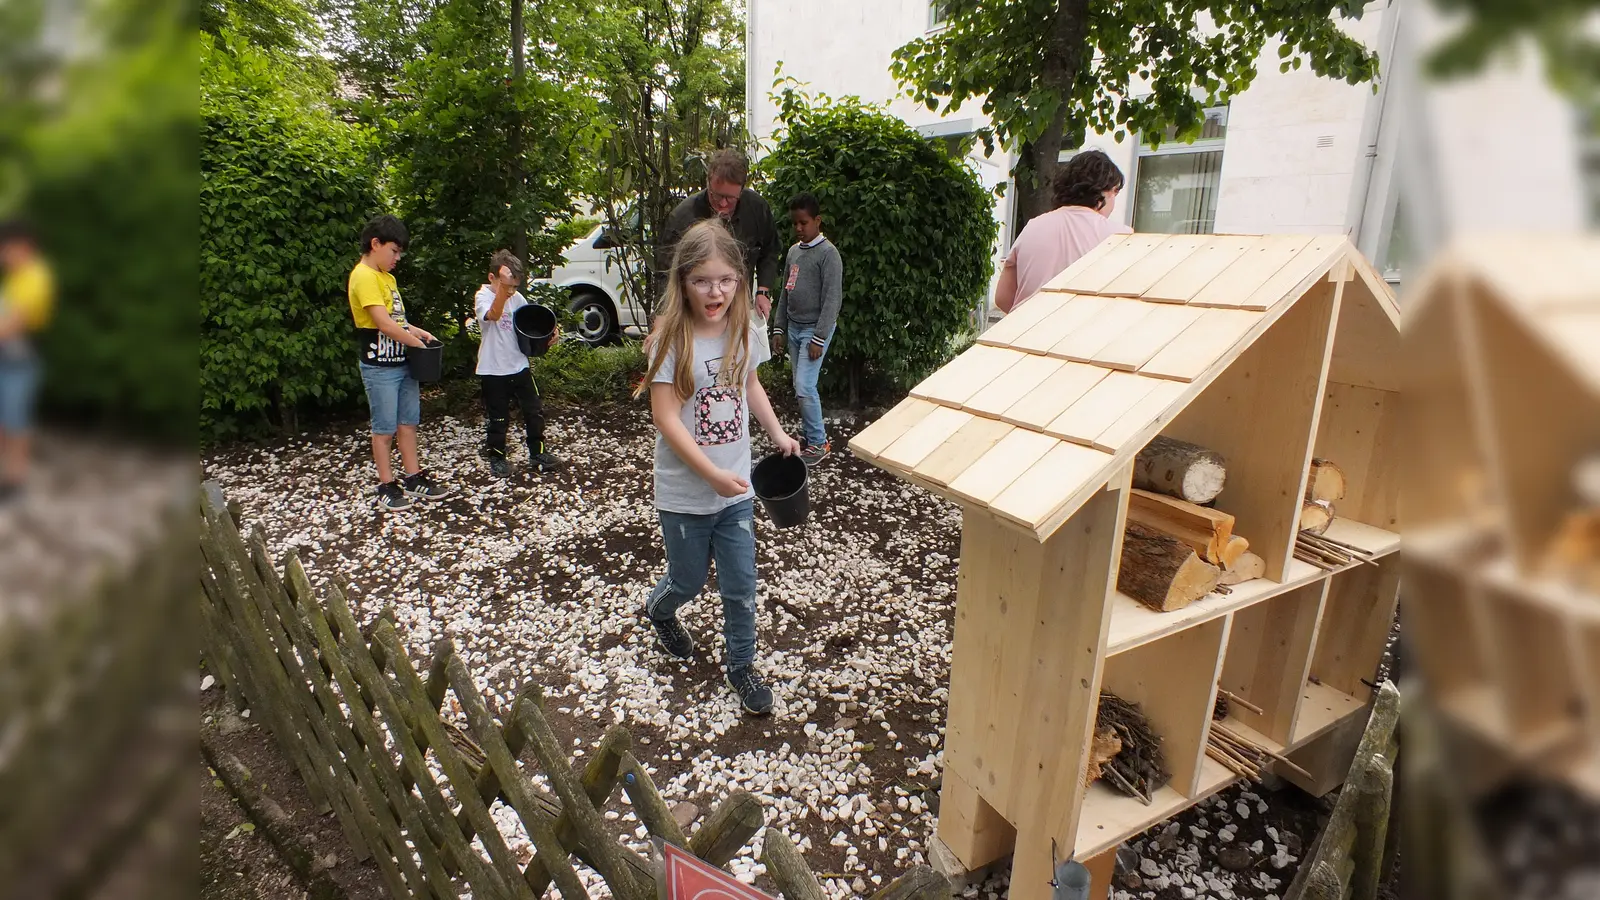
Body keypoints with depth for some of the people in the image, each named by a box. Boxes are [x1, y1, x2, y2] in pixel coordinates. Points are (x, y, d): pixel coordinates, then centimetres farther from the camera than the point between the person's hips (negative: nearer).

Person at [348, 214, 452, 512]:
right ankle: (386, 487, 14)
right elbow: (384, 324, -23)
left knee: (408, 422, 13)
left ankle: (414, 478, 22)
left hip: (403, 362, 8)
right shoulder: (364, 277, -16)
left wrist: (419, 331, 4)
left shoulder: (387, 276, 13)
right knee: (385, 429, 2)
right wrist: (417, 342, -11)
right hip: (380, 368, -8)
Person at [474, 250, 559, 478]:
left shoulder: (517, 297, 3)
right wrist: (503, 287, -51)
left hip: (519, 365, 5)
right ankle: (497, 457, 24)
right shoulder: (483, 296, -13)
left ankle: (537, 453, 23)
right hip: (493, 370, -5)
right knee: (498, 418, 6)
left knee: (535, 410, 9)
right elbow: (494, 314, -36)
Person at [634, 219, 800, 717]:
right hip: (685, 493, -3)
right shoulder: (671, 339, -18)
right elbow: (666, 418, -19)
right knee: (689, 580, 17)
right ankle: (658, 610, 51)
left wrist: (778, 434, 7)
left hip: (736, 488, 3)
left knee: (741, 584, 9)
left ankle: (741, 664, 31)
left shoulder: (744, 331, -3)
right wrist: (713, 475, -23)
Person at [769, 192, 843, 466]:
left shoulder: (828, 253, -12)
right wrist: (778, 328, 14)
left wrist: (819, 338, -19)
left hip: (815, 329, -7)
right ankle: (810, 435, 20)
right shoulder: (793, 251, 12)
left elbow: (832, 298, -16)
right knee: (800, 387, 9)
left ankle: (818, 443, 0)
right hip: (794, 328, 8)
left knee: (805, 387, -12)